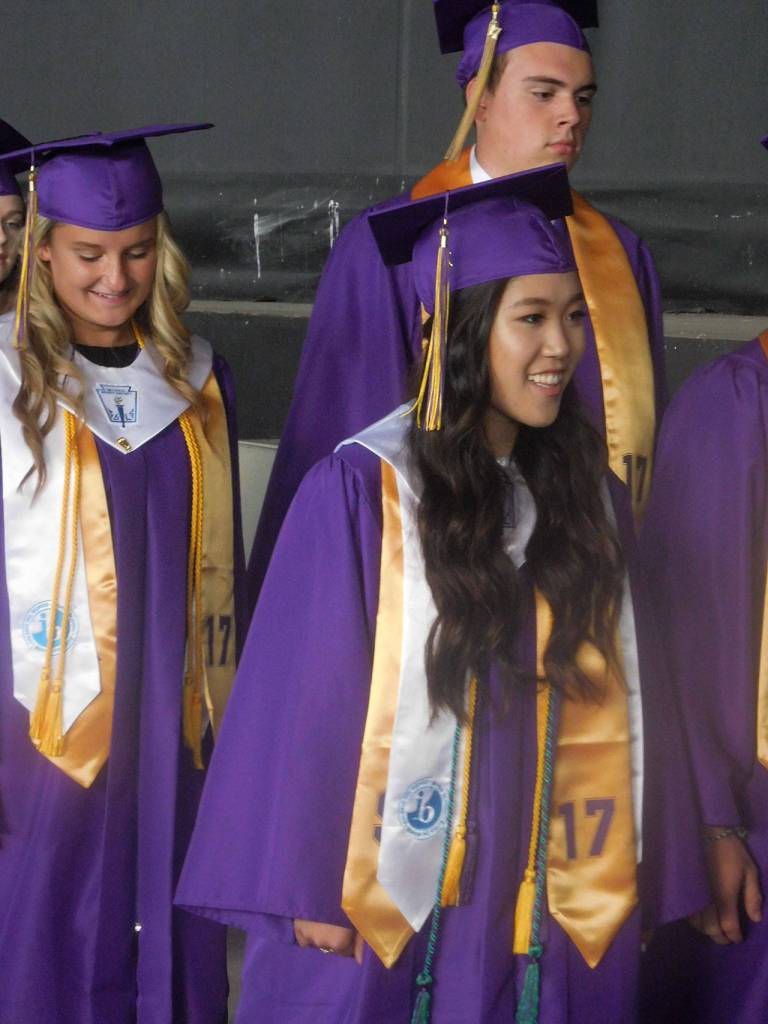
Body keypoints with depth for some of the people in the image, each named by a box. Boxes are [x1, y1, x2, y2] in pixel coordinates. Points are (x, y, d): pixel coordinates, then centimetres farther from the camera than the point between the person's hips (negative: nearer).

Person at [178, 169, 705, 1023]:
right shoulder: (364, 489, -11)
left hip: (546, 912, 4)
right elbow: (307, 697, -10)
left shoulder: (587, 496, 4)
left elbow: (614, 710, 7)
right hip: (380, 914, -4)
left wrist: (631, 884, 6)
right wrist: (308, 889, -10)